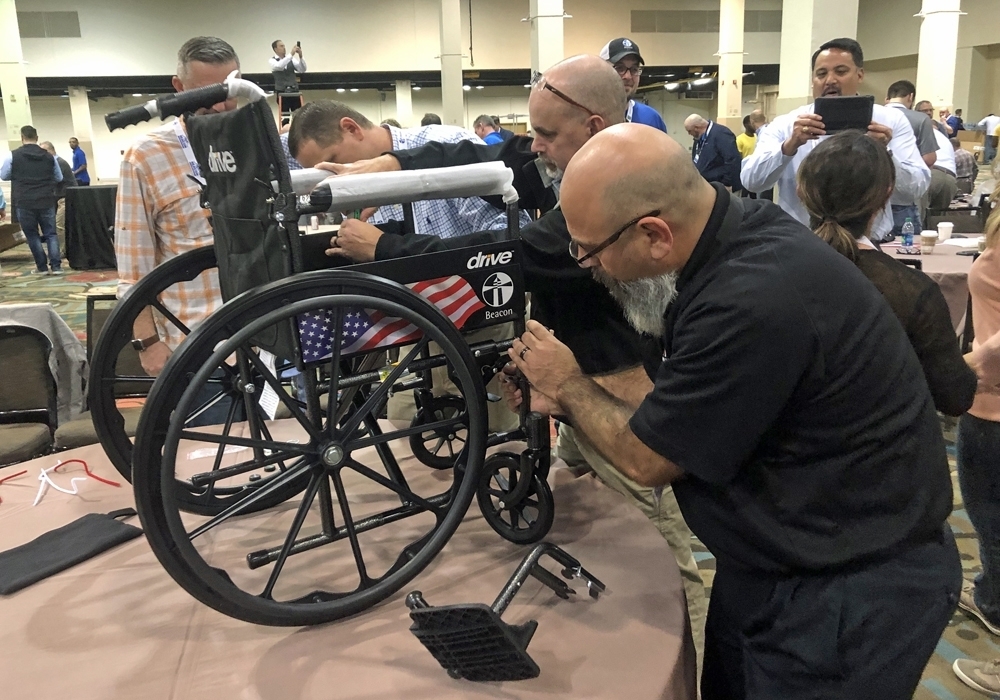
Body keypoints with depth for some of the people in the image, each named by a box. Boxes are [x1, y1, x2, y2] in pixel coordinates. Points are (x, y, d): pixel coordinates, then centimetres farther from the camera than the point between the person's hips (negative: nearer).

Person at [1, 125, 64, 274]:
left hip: (24, 203, -2)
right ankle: (56, 266, -1)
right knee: (51, 233, 8)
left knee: (32, 235, 8)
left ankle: (42, 267, 8)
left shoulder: (13, 156, -4)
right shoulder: (49, 156, 4)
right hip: (47, 201, 2)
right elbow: (59, 178, 15)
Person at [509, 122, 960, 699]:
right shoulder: (734, 231, -5)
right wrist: (572, 405, 0)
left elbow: (647, 459, -19)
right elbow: (676, 407, 6)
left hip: (850, 592, -8)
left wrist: (569, 384, -4)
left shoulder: (754, 301, -34)